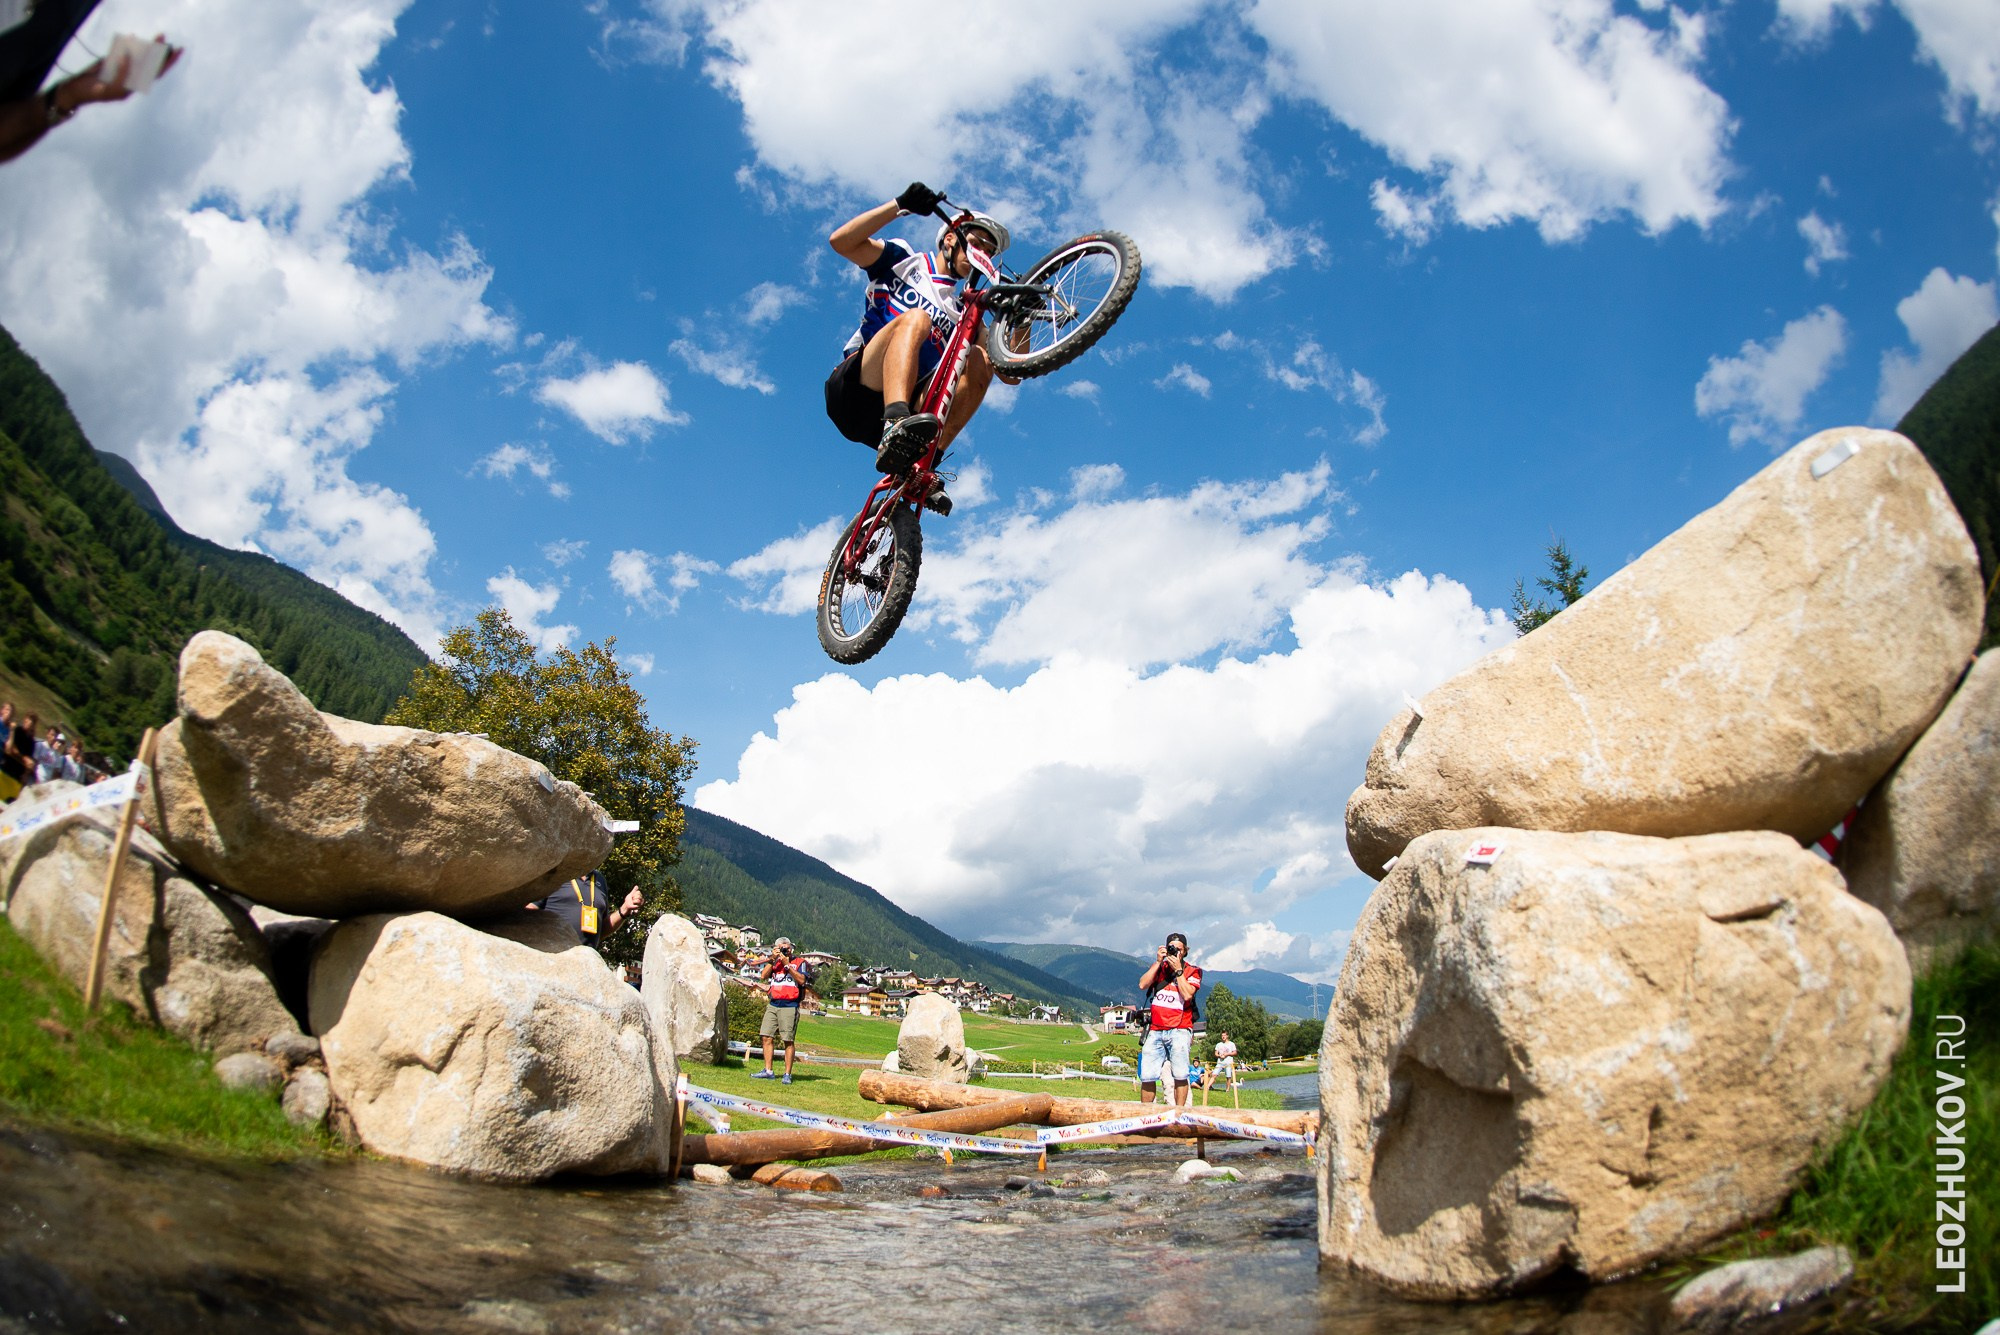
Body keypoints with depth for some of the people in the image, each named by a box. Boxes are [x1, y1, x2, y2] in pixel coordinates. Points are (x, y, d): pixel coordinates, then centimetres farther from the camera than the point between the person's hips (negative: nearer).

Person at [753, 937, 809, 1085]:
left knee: (789, 1041, -5)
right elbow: (763, 976, 3)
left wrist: (787, 965, -11)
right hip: (773, 1005, 5)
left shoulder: (799, 962, 5)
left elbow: (802, 980, -9)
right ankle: (768, 1071, 9)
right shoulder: (773, 962, 16)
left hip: (789, 1006, -4)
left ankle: (787, 1074, -1)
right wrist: (772, 959, -2)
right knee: (766, 1037, 1)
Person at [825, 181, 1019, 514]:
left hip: (908, 405, 4)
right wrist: (901, 205, -9)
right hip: (854, 391, -4)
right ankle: (897, 425, -54)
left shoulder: (964, 312, 23)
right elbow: (841, 240, -2)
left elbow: (1011, 374, 14)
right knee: (915, 318, -28)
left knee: (978, 360, -18)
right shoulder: (903, 262, 16)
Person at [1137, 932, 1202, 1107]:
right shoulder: (1158, 966, 16)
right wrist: (1158, 962, -3)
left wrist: (1178, 970, -8)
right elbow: (1142, 985, 0)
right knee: (1147, 1077, -4)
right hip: (1155, 1030, 3)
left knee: (1180, 1075, -16)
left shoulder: (1192, 971, 7)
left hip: (1179, 1029, -3)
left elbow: (1187, 995, -10)